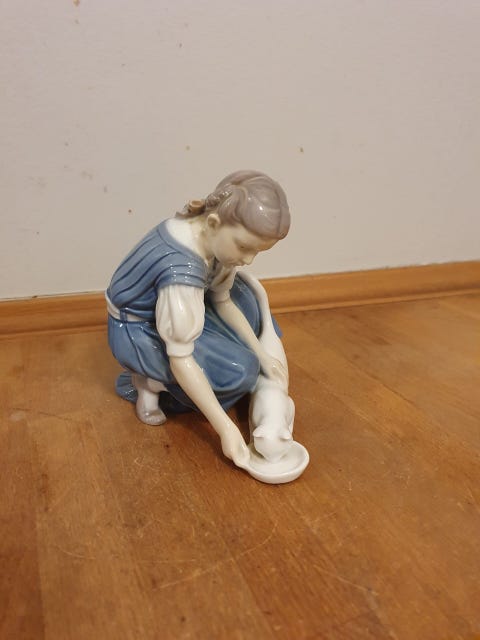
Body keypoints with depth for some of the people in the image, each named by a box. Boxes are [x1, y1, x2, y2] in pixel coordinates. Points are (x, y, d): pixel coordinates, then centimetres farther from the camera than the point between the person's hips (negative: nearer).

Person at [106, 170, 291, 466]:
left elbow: (223, 299, -3)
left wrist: (263, 354, -8)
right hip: (136, 330, -8)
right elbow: (180, 358, -36)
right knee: (240, 370, -16)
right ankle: (148, 380, -2)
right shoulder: (181, 269, -39)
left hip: (170, 308, 8)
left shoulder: (212, 235, -14)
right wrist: (225, 427, -33)